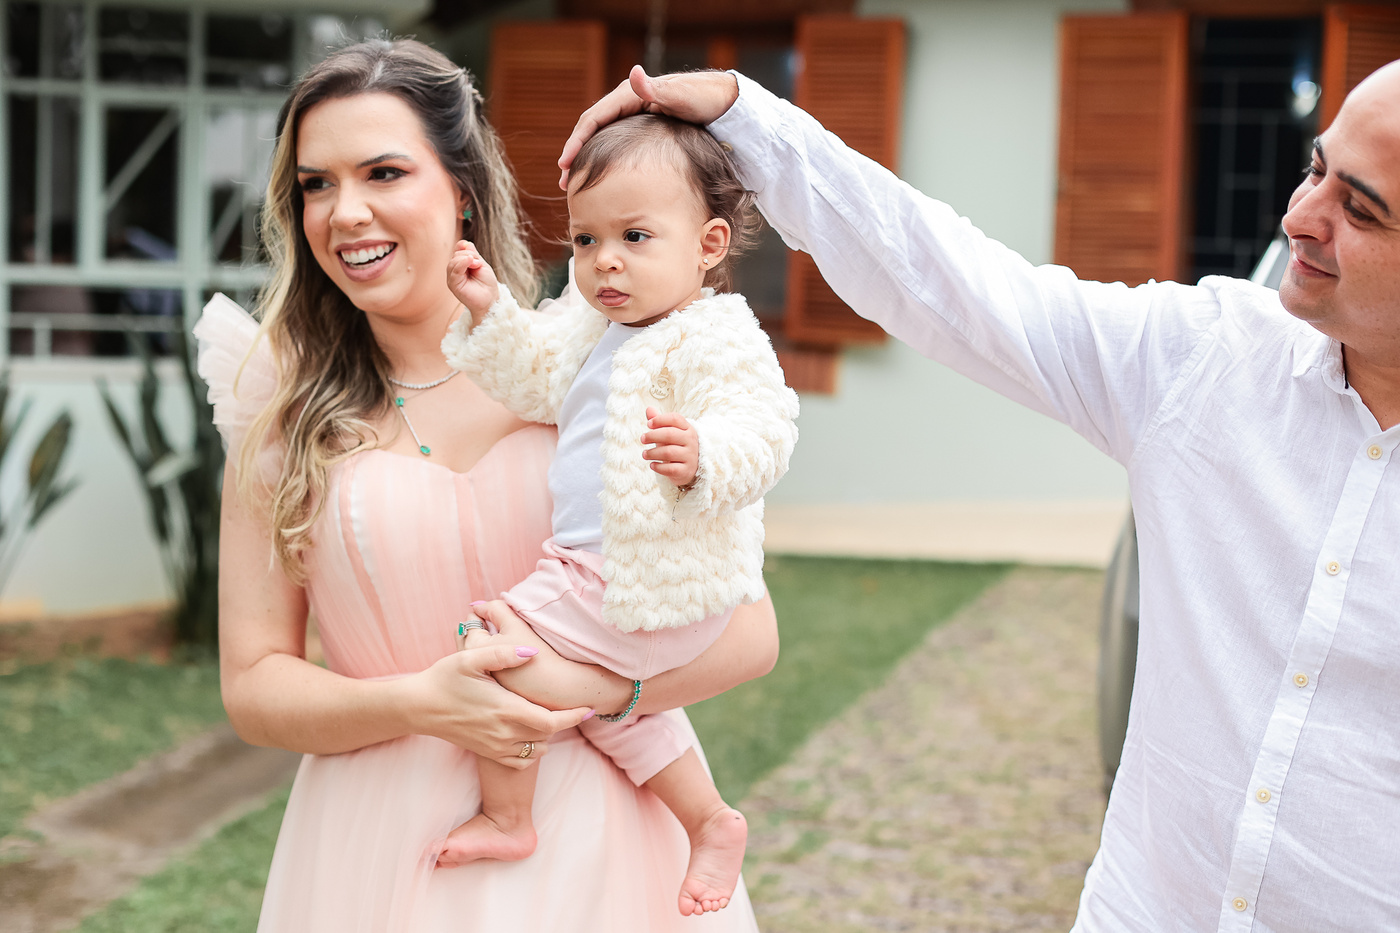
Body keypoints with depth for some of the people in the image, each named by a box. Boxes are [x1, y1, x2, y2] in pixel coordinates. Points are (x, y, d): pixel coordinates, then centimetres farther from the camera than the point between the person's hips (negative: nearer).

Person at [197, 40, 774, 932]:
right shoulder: (283, 417, -1)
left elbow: (750, 629, -5)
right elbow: (253, 683, -1)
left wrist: (585, 687, -20)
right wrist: (421, 704, -17)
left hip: (597, 837, 0)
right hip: (382, 849, 0)